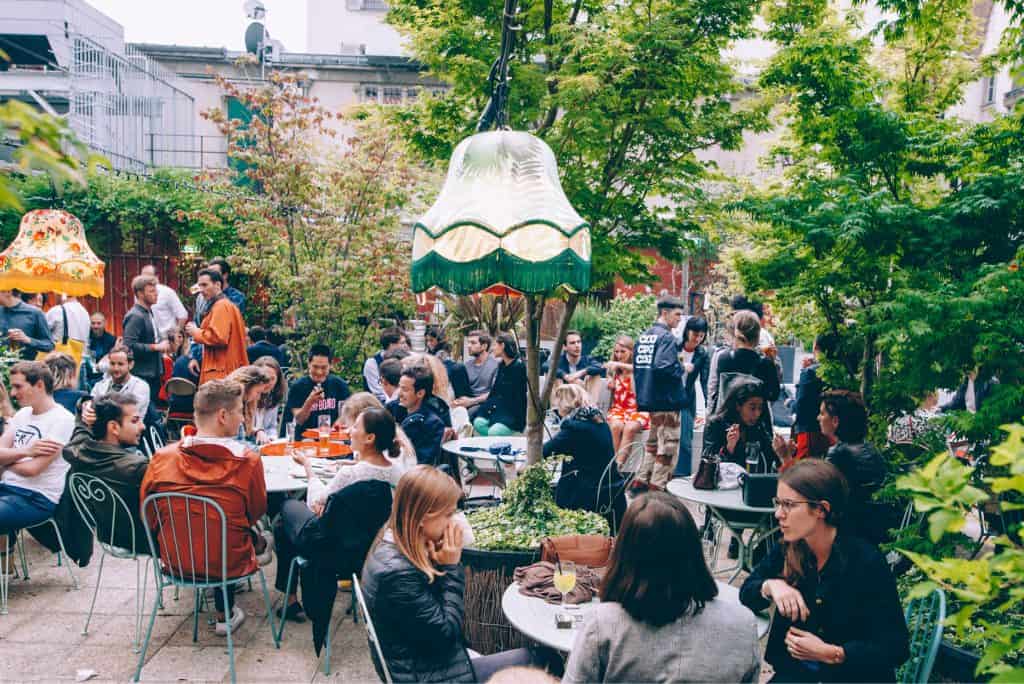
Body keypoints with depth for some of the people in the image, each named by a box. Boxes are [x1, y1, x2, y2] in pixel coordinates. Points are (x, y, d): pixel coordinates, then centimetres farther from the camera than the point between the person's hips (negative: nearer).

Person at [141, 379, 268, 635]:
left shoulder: (162, 457, -12)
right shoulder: (247, 460, -19)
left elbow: (148, 517, -1)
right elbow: (257, 512, -4)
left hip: (174, 559, 3)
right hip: (226, 563, -3)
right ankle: (224, 614, 33)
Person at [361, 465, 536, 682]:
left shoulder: (394, 546, -1)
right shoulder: (398, 572, -29)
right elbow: (447, 633, -20)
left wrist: (446, 567, -9)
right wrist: (450, 568, -17)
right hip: (422, 675, -9)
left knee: (526, 657, 8)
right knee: (528, 661, -4)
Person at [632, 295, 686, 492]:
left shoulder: (644, 336, 11)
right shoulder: (666, 337, -15)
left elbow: (637, 365, 15)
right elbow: (662, 367, -27)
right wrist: (682, 368, -10)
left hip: (648, 398, 9)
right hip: (666, 400, -9)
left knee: (653, 440, 20)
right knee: (668, 444, -1)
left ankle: (641, 480, 23)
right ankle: (657, 486, 2)